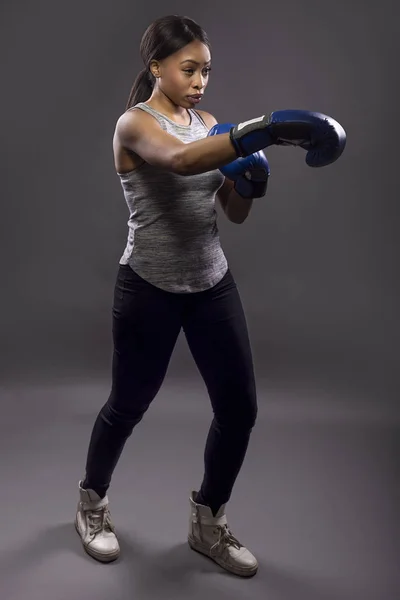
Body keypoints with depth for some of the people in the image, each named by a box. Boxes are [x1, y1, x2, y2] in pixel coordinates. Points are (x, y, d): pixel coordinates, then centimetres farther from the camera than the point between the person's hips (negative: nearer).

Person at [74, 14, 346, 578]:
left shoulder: (208, 122, 9)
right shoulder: (134, 124, -11)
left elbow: (235, 212, 9)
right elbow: (181, 159, -37)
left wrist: (252, 178, -13)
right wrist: (265, 130, -50)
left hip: (212, 283, 6)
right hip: (151, 287, -5)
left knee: (240, 408, 3)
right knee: (128, 405, 11)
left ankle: (207, 522, 25)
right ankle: (92, 501, 39)